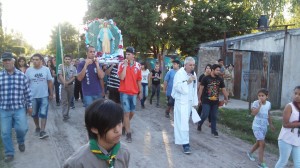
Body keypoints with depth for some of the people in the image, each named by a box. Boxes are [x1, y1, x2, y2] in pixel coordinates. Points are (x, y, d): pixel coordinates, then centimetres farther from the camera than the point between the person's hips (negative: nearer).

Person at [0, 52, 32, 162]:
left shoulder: (22, 76, 0)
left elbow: (27, 92, 5)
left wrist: (29, 105, 7)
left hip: (19, 108, -1)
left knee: (22, 128, -12)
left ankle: (21, 141, 23)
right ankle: (9, 153, 24)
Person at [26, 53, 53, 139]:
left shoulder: (46, 69, -4)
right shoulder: (29, 70, -4)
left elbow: (50, 82, 2)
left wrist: (51, 94, 2)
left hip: (44, 96, -1)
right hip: (33, 96, 1)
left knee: (43, 114, -4)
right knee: (34, 114, 14)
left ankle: (42, 131, -1)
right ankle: (37, 127, 33)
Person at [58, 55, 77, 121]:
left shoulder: (73, 67, 3)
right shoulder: (60, 66, -2)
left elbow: (74, 77, -1)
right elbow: (60, 75, -9)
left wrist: (68, 82, -15)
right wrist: (64, 82, -23)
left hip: (71, 85, 3)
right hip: (63, 85, -3)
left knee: (69, 100, 11)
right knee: (64, 101, -8)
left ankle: (67, 113, 24)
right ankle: (65, 115, -11)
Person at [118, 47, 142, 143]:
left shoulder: (138, 65, 3)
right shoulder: (122, 64, -6)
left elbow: (139, 80, 10)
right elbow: (121, 77, -18)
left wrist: (140, 92, 12)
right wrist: (125, 65, -19)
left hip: (134, 92, 4)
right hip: (124, 92, -4)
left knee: (132, 112, 13)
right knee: (127, 112, -2)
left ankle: (125, 126, 39)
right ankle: (128, 133, 9)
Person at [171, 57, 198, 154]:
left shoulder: (193, 74, 11)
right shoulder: (179, 73, -10)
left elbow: (194, 89, 16)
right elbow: (177, 87, -19)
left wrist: (195, 102, 15)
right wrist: (187, 81, -25)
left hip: (190, 101, 7)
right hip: (181, 101, -7)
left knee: (185, 121, 14)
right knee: (183, 123, -10)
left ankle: (179, 139, 29)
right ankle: (185, 144, -8)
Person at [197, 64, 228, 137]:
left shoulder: (220, 79, 4)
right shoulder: (206, 78, -7)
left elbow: (223, 89, 10)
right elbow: (201, 88, -4)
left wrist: (226, 99, 7)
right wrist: (199, 99, -4)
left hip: (215, 101, 4)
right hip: (206, 101, -4)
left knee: (214, 116, 8)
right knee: (205, 115, -7)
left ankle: (214, 130, 20)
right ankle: (199, 124, 21)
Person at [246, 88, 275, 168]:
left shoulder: (268, 103, 1)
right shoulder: (256, 103, -17)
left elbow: (268, 114, 15)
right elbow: (253, 113, -32)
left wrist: (271, 124, 21)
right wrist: (260, 105, -33)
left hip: (264, 126, 6)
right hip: (257, 126, -6)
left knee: (258, 142, 18)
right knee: (262, 143, -10)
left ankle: (250, 153, 43)